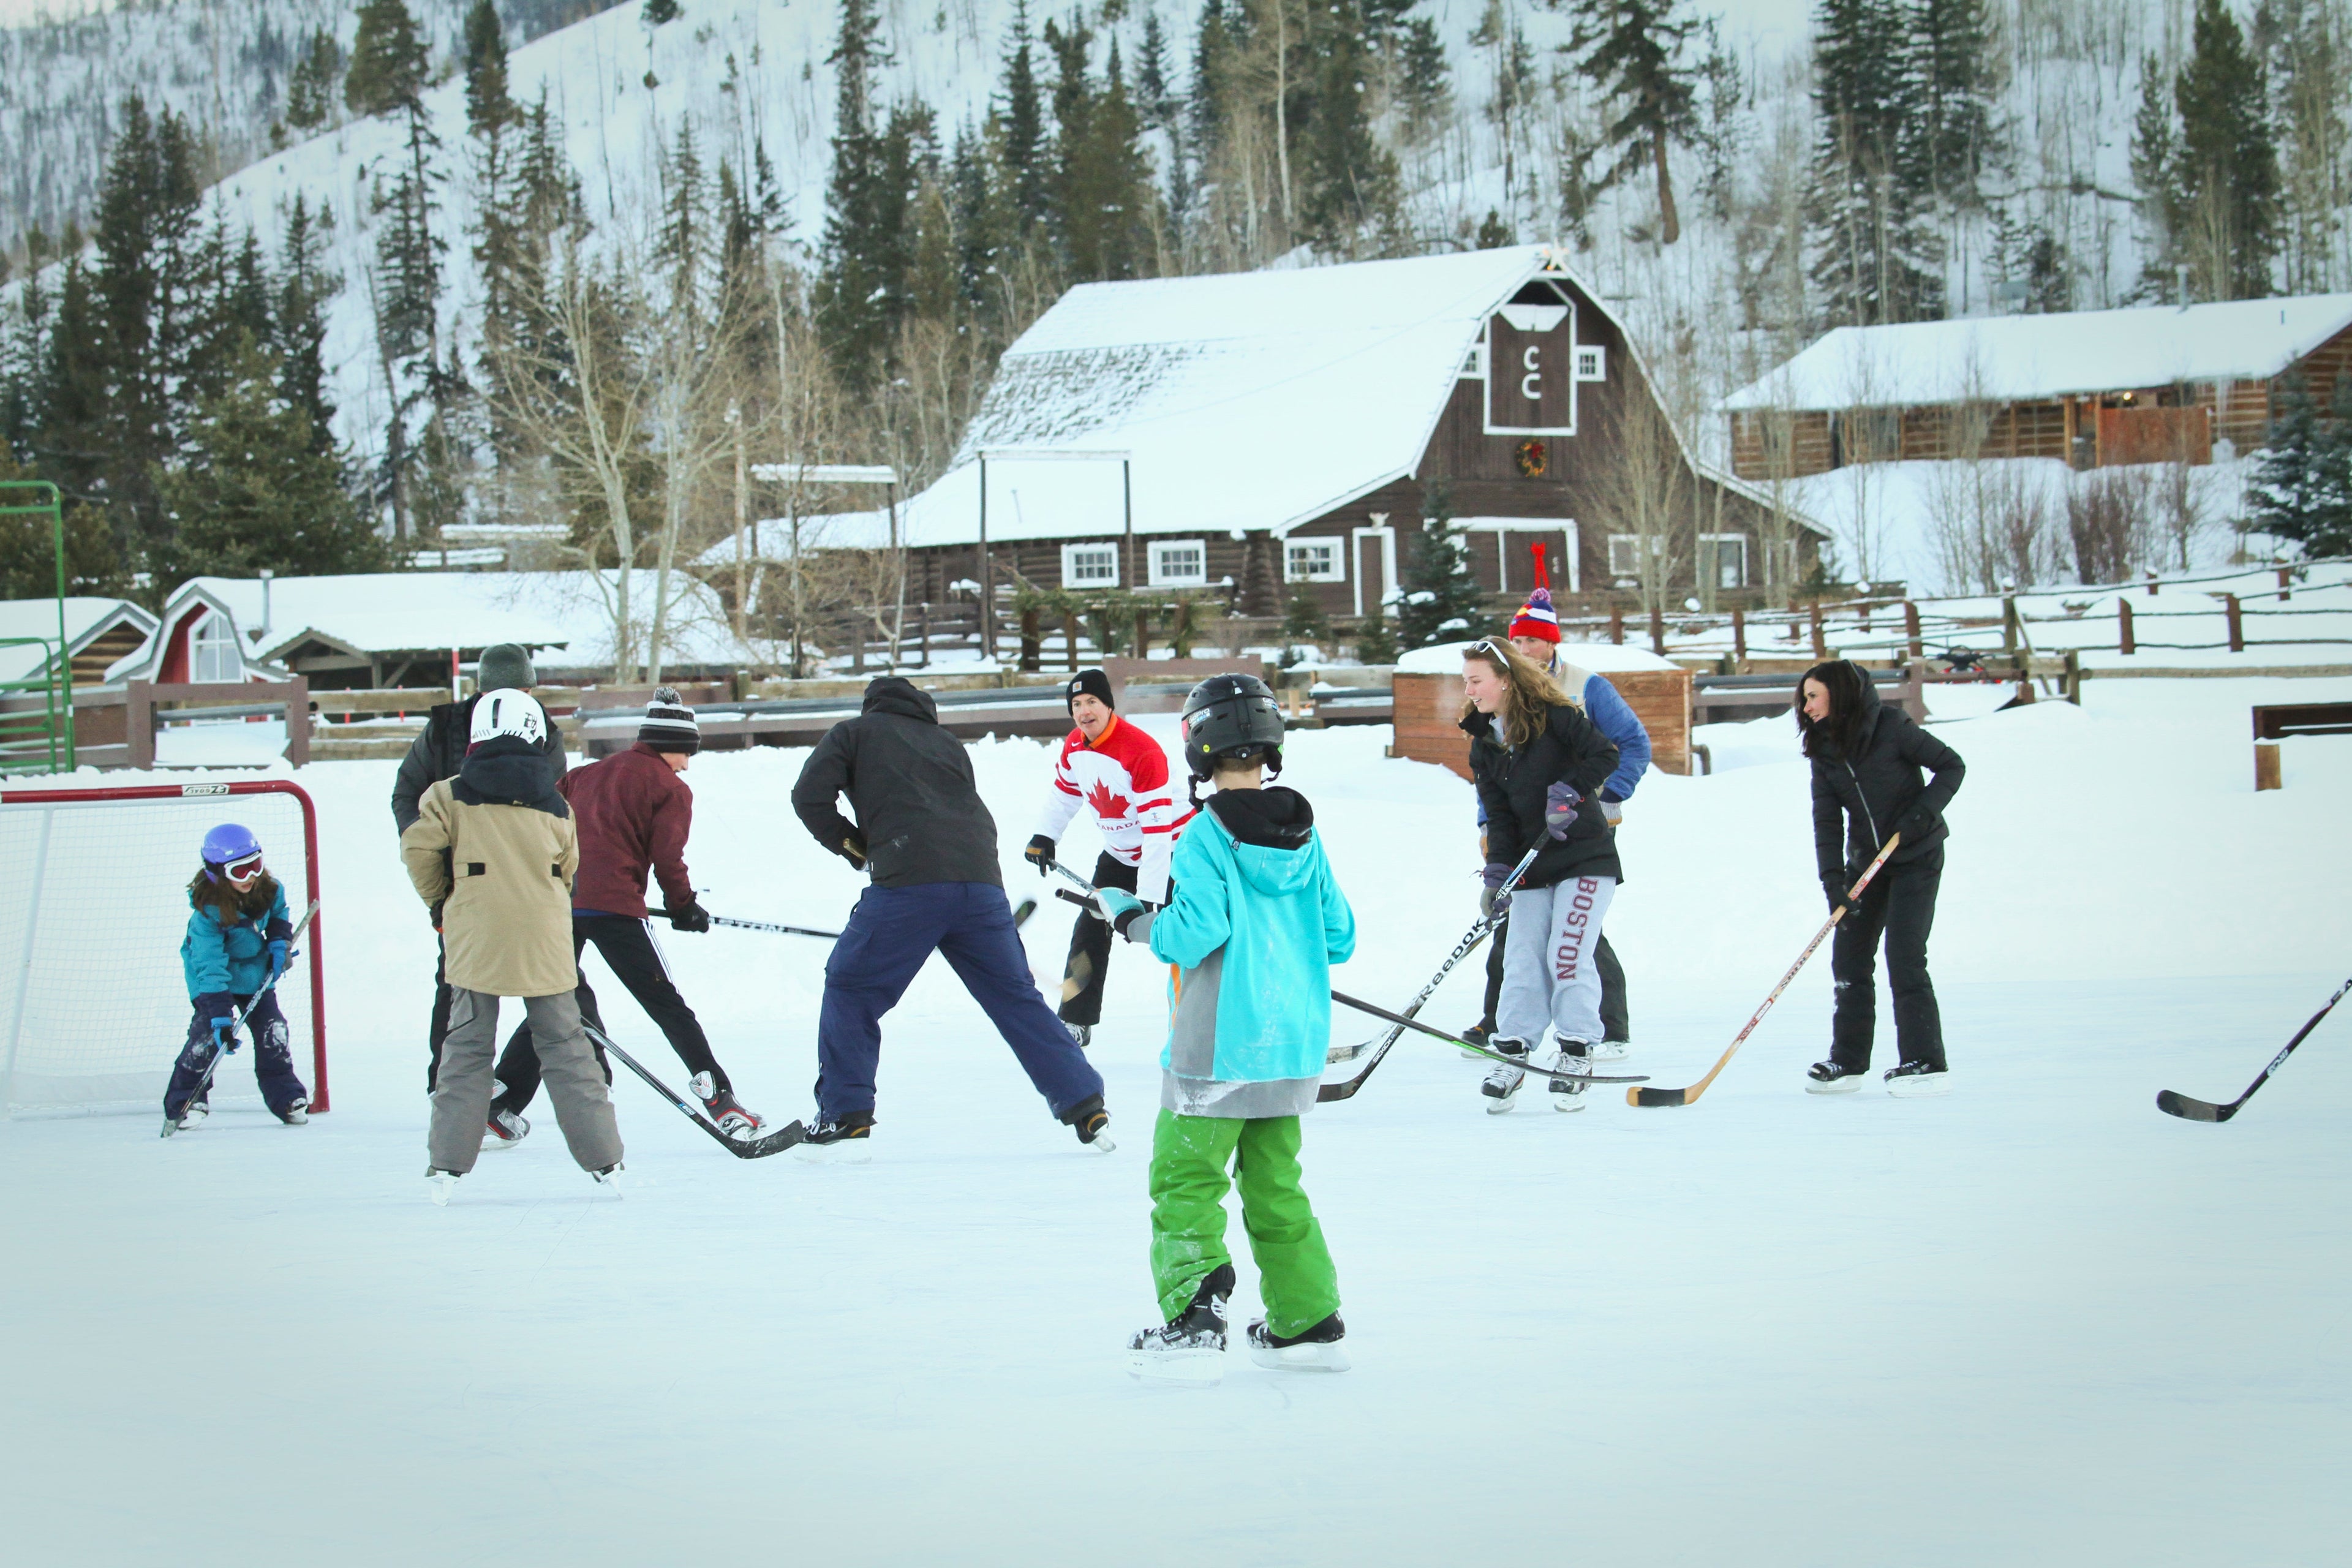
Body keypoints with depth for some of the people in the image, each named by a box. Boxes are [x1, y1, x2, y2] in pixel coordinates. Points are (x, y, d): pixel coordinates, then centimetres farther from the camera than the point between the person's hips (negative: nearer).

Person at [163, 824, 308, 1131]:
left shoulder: (268, 889, -16)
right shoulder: (208, 912, -32)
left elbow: (279, 913, 11)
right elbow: (210, 967, -35)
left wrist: (279, 942, -7)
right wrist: (220, 1016, -39)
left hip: (256, 972, 5)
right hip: (214, 976, -5)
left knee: (272, 1031, 0)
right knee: (208, 1033, -19)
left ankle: (287, 1099, 12)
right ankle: (185, 1101, -9)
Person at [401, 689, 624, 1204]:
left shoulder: (453, 797, -2)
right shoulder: (554, 806, 6)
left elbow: (419, 848, -8)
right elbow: (568, 871, 11)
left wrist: (439, 899, 8)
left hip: (476, 943, -1)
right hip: (545, 946, 1)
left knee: (467, 1048, 5)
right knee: (564, 1046, 9)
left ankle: (448, 1162, -1)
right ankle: (603, 1159, 8)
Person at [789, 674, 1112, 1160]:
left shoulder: (854, 733, 19)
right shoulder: (948, 744, 31)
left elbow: (810, 795, 6)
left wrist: (852, 845, 17)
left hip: (908, 885, -4)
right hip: (980, 883, 4)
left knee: (850, 991, 10)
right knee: (1017, 999, 13)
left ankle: (845, 1120, 4)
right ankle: (1088, 1111, 11)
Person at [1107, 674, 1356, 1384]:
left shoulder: (1206, 838, -12)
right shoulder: (1305, 836, 6)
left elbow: (1195, 932, -20)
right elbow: (1339, 936, 8)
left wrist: (1133, 919, -3)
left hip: (1218, 1048, -6)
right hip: (1294, 1046, 6)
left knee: (1185, 1179, -3)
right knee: (1275, 1181, 17)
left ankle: (1193, 1320, -14)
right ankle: (1307, 1323, 18)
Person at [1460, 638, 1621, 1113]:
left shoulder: (1555, 717, -11)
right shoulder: (1484, 745, 6)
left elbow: (1604, 755, -14)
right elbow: (1499, 815, 2)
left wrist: (1569, 791, -26)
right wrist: (1497, 873, -10)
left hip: (1586, 856, -6)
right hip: (1531, 864, 6)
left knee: (1567, 956, -12)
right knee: (1522, 959, -1)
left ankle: (1576, 1055, -2)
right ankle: (1513, 1054, 5)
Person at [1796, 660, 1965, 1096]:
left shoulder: (1891, 728, -16)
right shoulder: (1823, 749, -1)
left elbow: (1951, 765, -10)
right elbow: (1826, 821, -6)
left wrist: (1924, 811, -24)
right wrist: (1833, 881, -17)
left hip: (1915, 858, -6)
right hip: (1866, 861, 6)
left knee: (1904, 957, -13)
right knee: (1849, 957, 3)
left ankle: (1926, 1063, -8)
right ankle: (1848, 1062, 13)